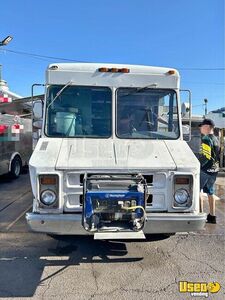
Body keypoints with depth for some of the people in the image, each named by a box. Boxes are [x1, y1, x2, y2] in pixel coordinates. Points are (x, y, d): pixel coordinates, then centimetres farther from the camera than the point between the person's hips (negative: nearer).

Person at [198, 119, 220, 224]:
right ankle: (212, 216, 19)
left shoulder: (206, 139, -13)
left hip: (205, 169, -9)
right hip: (214, 169, 9)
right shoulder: (215, 139, 15)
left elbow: (205, 156, -21)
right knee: (210, 192, 14)